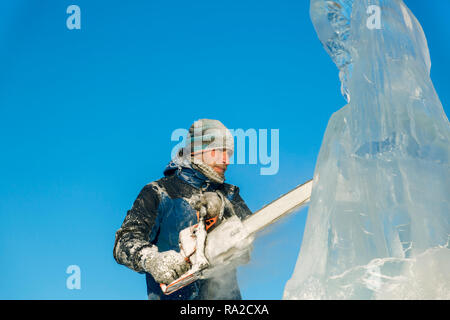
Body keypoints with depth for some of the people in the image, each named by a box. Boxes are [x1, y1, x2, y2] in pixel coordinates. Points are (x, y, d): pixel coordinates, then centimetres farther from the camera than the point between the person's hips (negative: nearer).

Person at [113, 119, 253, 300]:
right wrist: (152, 259, -24)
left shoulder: (229, 195, 18)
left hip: (225, 294, 3)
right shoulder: (159, 193, 6)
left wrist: (225, 210, -12)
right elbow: (124, 243, -4)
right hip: (174, 296, -2)